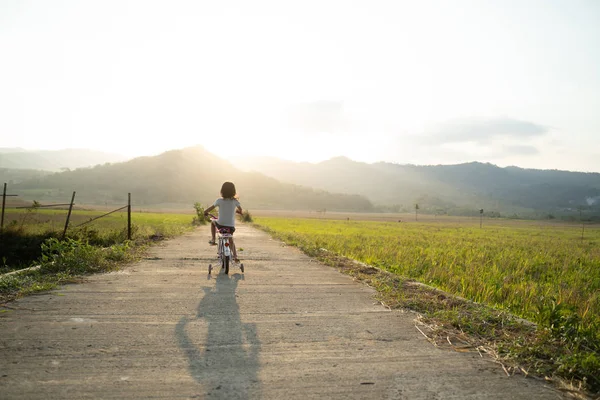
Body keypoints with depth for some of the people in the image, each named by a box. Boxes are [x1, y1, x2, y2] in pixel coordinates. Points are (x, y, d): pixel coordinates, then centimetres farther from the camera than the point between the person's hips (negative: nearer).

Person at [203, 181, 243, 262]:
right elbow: (240, 209, 9)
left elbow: (211, 208, -2)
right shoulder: (235, 201, -3)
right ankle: (235, 256, 15)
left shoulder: (219, 200, -8)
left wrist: (205, 212, 18)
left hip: (221, 224, -2)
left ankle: (213, 240, 26)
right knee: (230, 239, 27)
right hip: (231, 226, 2)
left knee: (213, 222, 33)